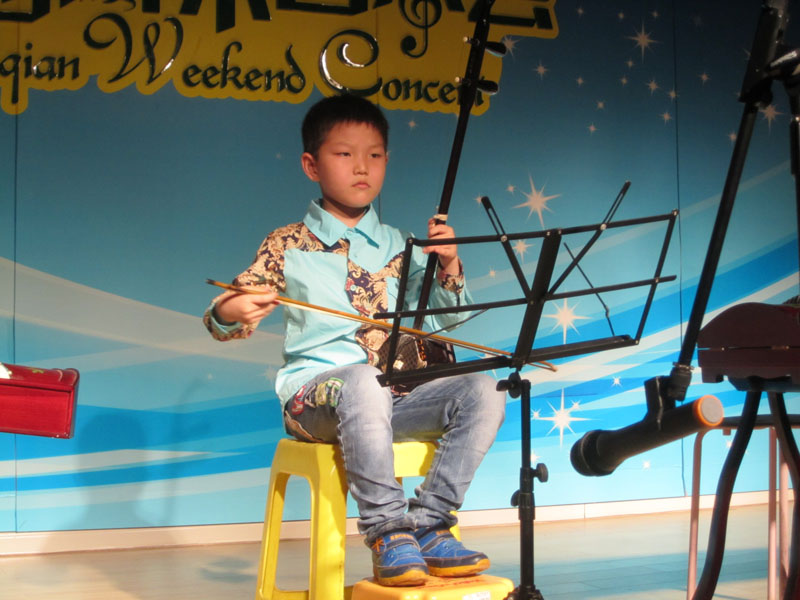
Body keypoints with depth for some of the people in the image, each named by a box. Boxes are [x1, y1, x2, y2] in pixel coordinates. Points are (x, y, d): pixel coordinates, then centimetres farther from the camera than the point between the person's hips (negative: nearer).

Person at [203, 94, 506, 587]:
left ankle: (427, 524, -15)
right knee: (363, 382, -39)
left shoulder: (400, 246, 14)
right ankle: (389, 531, -27)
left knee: (483, 391, -18)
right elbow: (224, 319, 4)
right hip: (315, 394, -4)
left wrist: (448, 265, -6)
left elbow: (444, 316, 12)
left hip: (396, 399, 4)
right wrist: (230, 313, -20)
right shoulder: (287, 247, 5)